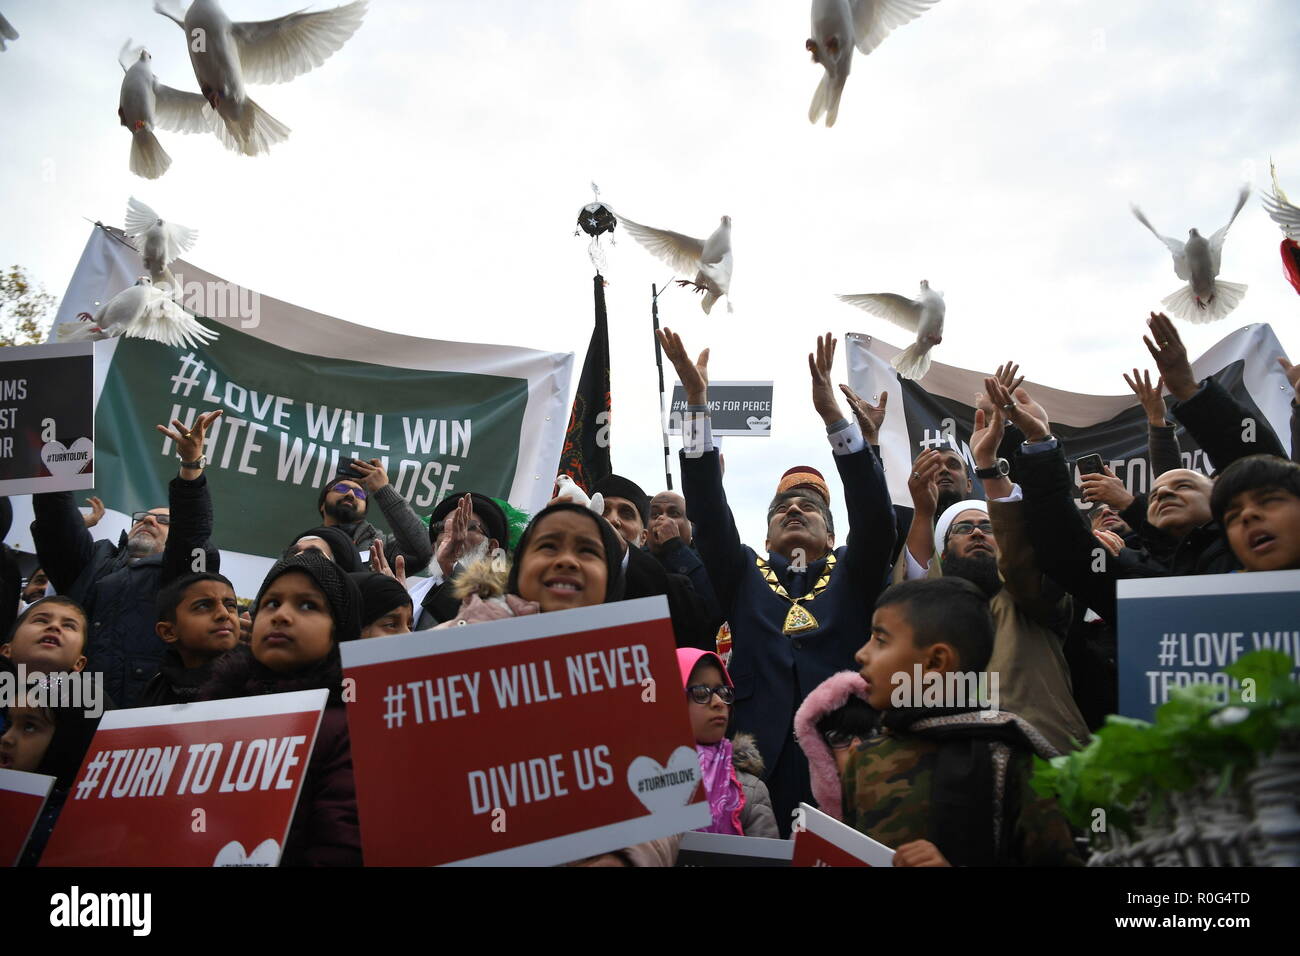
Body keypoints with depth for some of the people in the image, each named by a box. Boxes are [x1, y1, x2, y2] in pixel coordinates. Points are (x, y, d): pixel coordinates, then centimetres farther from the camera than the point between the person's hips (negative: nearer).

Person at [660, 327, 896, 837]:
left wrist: (832, 412, -13)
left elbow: (876, 517, -4)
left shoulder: (853, 575, 12)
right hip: (759, 762, 1)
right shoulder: (744, 578, 14)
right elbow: (708, 512, 2)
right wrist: (697, 402, -7)